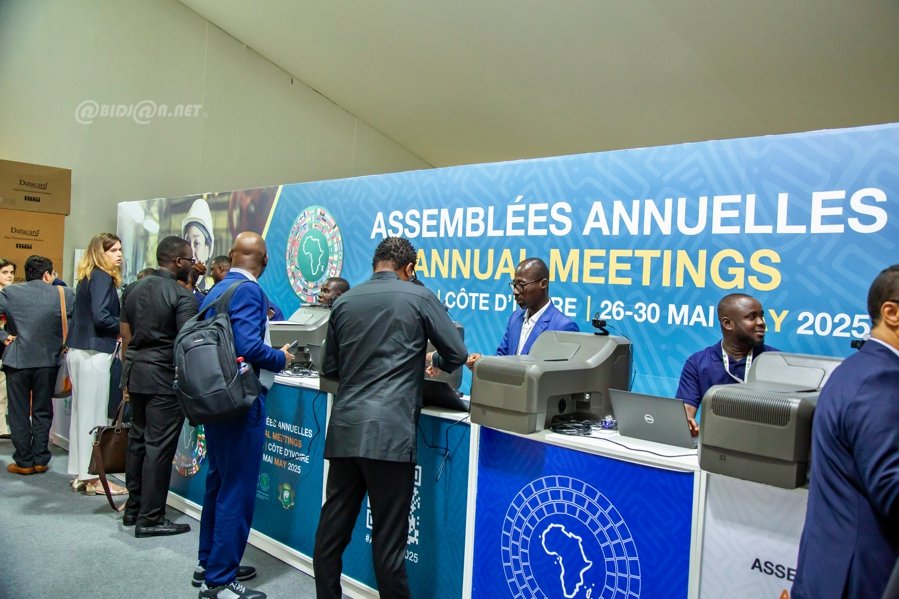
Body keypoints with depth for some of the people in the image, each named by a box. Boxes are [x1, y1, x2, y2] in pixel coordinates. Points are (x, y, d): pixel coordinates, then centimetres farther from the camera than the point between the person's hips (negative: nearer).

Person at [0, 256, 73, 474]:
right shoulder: (64, 294, -5)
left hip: (18, 360, 0)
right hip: (49, 360, 0)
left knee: (19, 413, 11)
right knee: (42, 413, 13)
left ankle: (24, 462, 16)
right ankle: (40, 460, 17)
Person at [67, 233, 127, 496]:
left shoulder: (88, 278, 16)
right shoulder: (102, 277, -10)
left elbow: (88, 315, 16)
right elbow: (101, 316, -21)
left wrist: (116, 332, 8)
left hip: (80, 349, 9)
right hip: (93, 352, -9)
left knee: (82, 412, 12)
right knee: (93, 414, -5)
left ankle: (81, 474, 19)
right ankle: (92, 478, 1)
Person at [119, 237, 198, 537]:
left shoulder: (132, 289, 10)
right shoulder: (182, 295, -13)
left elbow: (126, 336, 15)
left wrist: (128, 370, 22)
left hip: (136, 374, 8)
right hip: (165, 379, -8)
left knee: (137, 440, 16)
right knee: (159, 447, -1)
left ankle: (133, 508, 27)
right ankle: (150, 518, 5)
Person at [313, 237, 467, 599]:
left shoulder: (344, 302, 12)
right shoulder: (419, 297, 0)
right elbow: (457, 355, 5)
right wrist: (435, 363, 26)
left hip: (344, 430, 5)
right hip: (389, 432, -4)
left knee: (332, 529, 13)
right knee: (388, 538, 4)